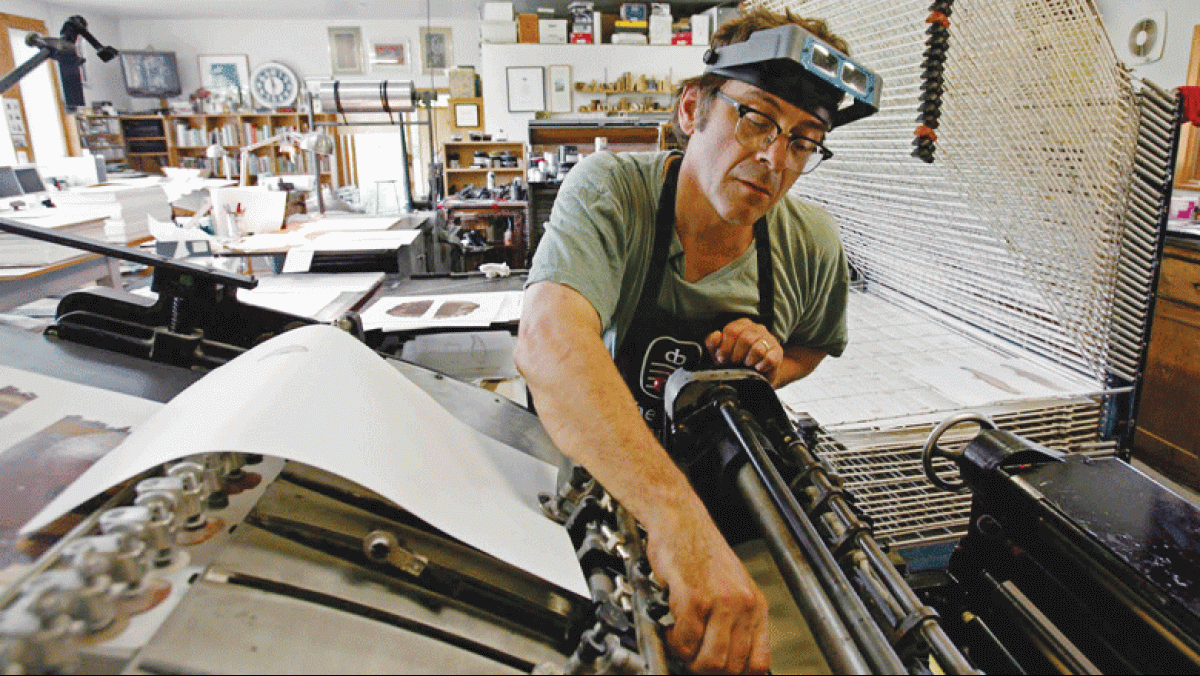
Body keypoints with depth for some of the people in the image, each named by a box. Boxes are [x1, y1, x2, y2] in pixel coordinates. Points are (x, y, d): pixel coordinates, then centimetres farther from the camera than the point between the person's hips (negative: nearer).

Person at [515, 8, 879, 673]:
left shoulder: (813, 245, -12)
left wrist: (774, 365, -16)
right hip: (594, 468, -2)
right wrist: (676, 516, -58)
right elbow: (548, 341, -46)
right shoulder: (608, 191, -27)